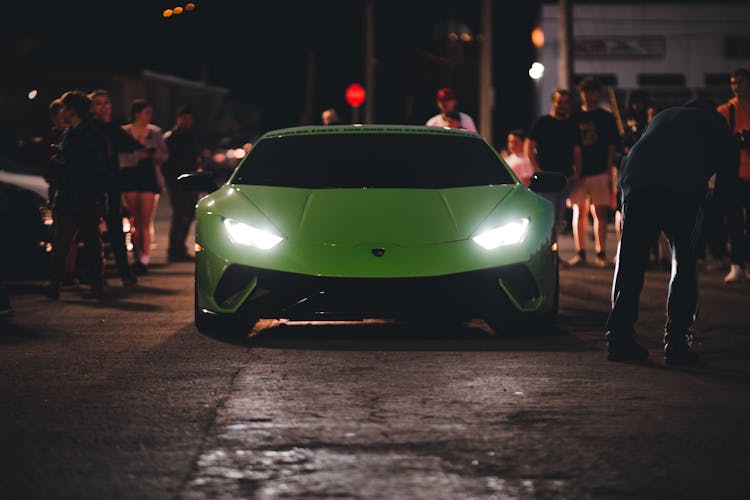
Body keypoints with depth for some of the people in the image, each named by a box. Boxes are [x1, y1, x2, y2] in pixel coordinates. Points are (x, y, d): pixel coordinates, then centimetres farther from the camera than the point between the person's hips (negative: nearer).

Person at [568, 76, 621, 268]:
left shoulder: (606, 118, 7)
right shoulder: (574, 117, 10)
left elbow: (612, 146, 6)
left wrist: (610, 170, -2)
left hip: (599, 172, -2)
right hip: (578, 171, 2)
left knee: (600, 213, -2)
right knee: (579, 212, 2)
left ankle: (600, 253, 0)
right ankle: (580, 253, 6)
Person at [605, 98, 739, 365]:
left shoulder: (663, 116, 37)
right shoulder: (716, 123, 27)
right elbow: (728, 185, 25)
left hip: (636, 183, 3)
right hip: (683, 190, -3)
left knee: (629, 261, 9)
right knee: (684, 262, 7)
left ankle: (619, 338, 7)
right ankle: (676, 342, 0)